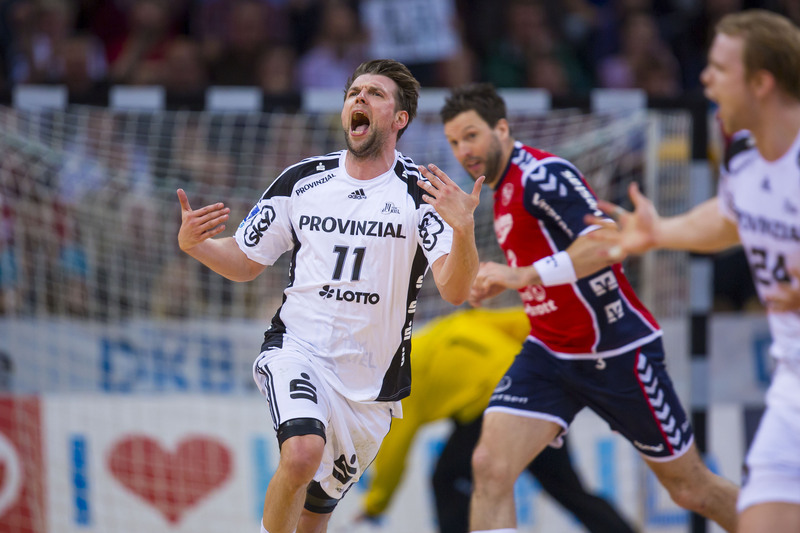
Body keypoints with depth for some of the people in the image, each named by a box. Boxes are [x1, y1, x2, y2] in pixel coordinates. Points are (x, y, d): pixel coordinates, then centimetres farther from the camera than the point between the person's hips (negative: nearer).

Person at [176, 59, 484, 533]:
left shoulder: (422, 192, -5)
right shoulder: (301, 182, 2)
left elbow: (455, 291, -17)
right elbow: (246, 263, 13)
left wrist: (463, 229, -36)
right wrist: (194, 244, -7)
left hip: (370, 382, 1)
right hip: (298, 350, -1)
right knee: (303, 453, -31)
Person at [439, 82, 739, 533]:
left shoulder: (542, 174, -18)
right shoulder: (503, 188, 11)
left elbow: (605, 242, -32)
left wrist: (525, 275, -37)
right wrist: (500, 283, 17)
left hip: (617, 354, -8)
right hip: (549, 355, 8)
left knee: (694, 490, 6)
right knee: (490, 467, -15)